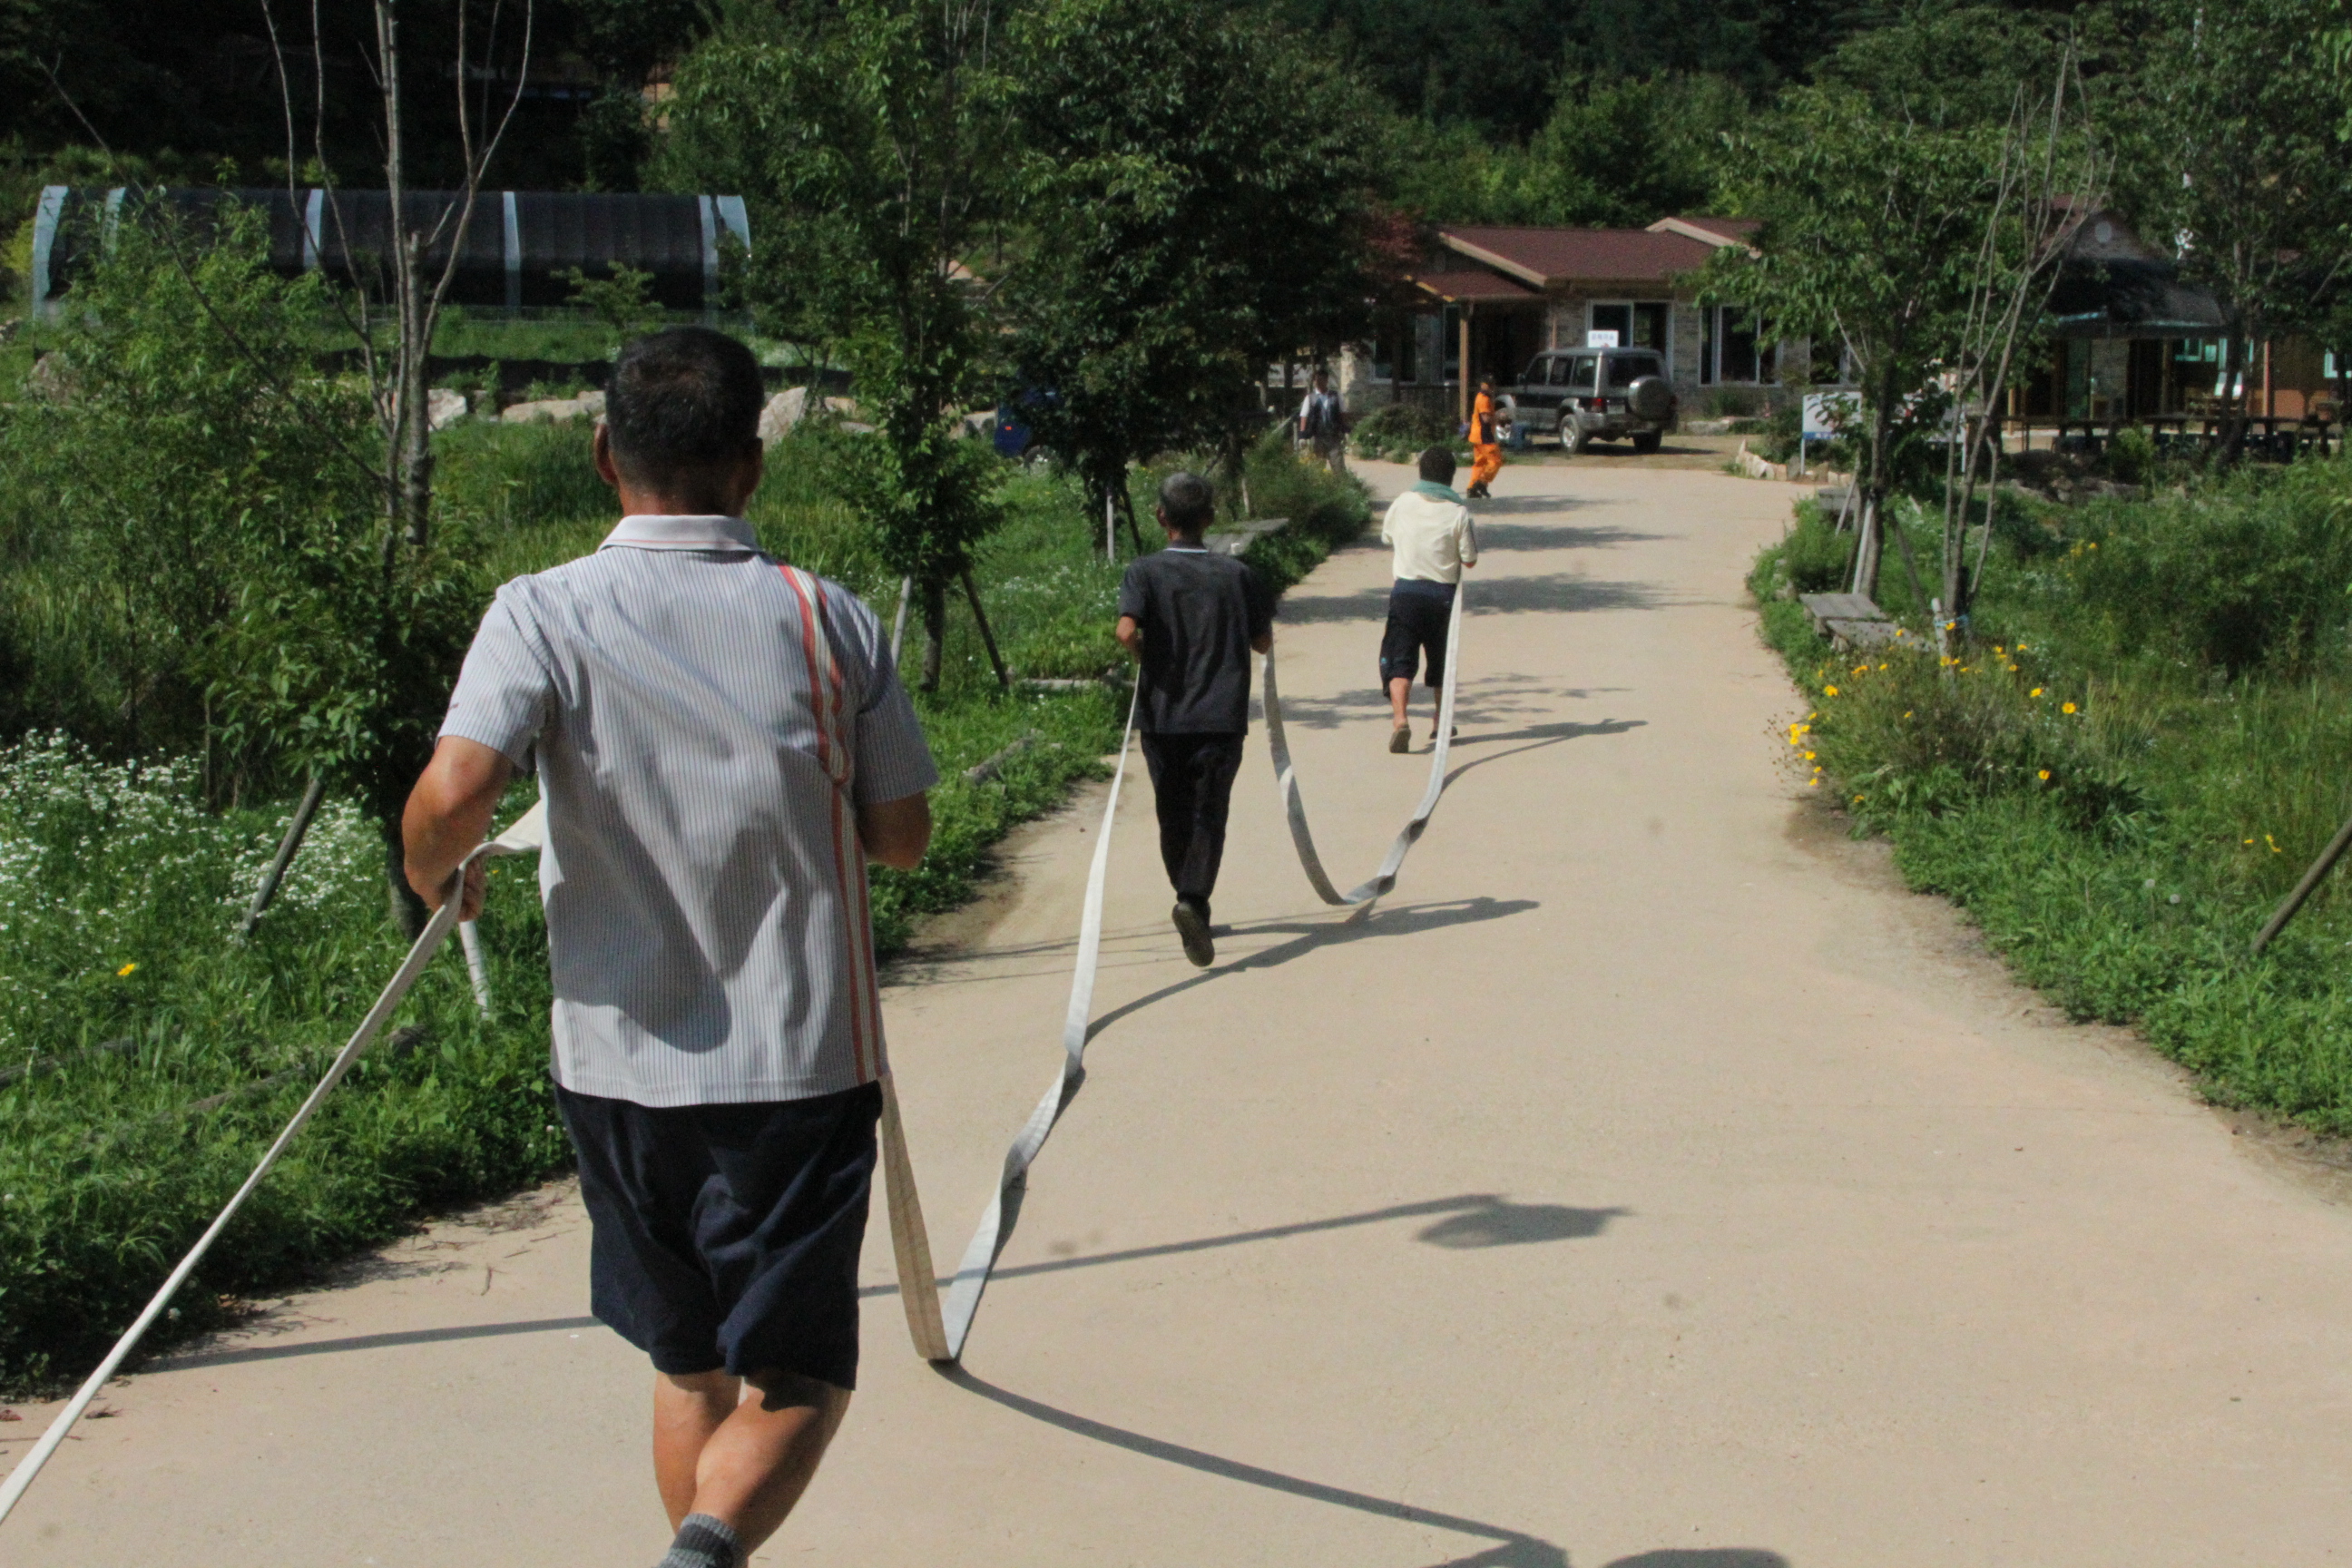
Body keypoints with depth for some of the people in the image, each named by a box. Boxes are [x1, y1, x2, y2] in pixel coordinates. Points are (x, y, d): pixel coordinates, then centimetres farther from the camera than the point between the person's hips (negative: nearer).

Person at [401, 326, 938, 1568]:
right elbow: (902, 838, 4)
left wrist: (432, 874, 1)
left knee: (688, 1368, 21)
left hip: (621, 1063, 1)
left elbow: (455, 796, -22)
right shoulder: (826, 619, -3)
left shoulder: (543, 613, -7)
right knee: (794, 1382, 8)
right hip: (802, 1063, -1)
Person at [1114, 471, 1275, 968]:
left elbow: (1127, 631, -19)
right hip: (1221, 717, -1)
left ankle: (1191, 902, 26)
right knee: (1210, 814, -3)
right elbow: (1263, 641, 5)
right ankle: (1194, 899, -25)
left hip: (1161, 716, 1)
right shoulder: (1236, 574, 0)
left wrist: (1145, 658, 1)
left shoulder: (1145, 572, -4)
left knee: (1174, 816, 15)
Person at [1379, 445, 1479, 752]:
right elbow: (1469, 560, -3)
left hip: (1405, 591, 0)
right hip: (1443, 593, 0)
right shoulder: (1458, 512, -8)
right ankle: (1439, 723, 29)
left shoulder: (1402, 504, -1)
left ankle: (1399, 718, -25)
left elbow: (1386, 538, 15)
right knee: (1441, 659, 18)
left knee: (1399, 658, -3)